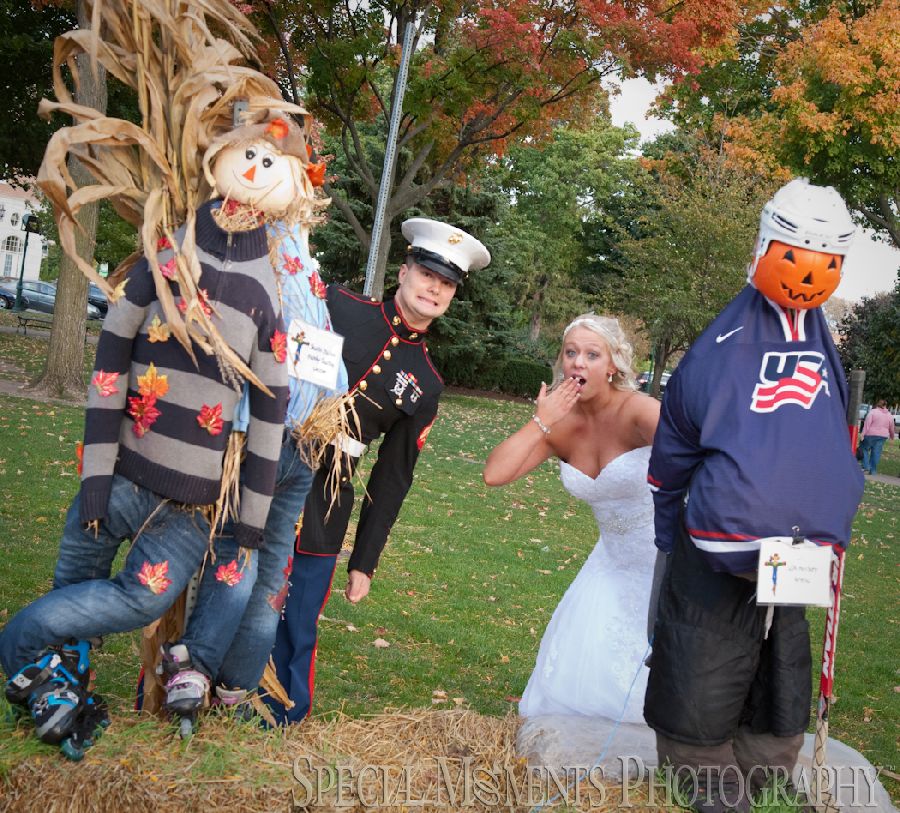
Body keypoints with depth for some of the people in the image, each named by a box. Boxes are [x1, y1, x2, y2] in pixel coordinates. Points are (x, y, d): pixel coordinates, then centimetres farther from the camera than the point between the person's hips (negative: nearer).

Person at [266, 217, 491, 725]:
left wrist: (364, 563, 10)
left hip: (323, 509, 1)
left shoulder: (426, 385, 6)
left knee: (296, 638, 8)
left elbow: (393, 479, 9)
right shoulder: (335, 305, -1)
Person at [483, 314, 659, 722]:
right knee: (577, 672, 6)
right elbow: (494, 474, -16)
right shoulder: (560, 425, -6)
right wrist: (540, 423, -22)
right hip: (615, 562, 5)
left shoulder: (636, 410, -22)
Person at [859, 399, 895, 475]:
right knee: (876, 454, 7)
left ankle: (866, 467, -3)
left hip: (871, 435, -4)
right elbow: (891, 428, 17)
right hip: (883, 436, 4)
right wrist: (892, 436, 34)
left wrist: (863, 434, -12)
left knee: (865, 449, 9)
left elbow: (867, 424, -12)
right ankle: (873, 471, 9)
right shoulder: (890, 415, 9)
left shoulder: (873, 412, -4)